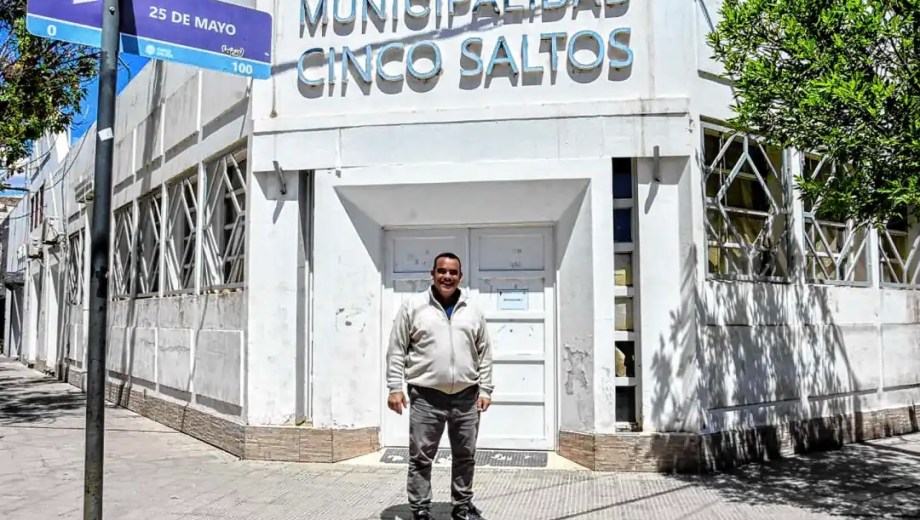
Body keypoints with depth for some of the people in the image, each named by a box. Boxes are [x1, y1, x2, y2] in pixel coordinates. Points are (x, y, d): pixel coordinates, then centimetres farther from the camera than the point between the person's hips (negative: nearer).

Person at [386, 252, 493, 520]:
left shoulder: (473, 310, 8)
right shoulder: (413, 306, -1)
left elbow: (484, 353, 11)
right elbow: (396, 350, 0)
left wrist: (485, 389, 6)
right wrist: (395, 387, -6)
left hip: (466, 397, 3)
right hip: (426, 397, -3)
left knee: (465, 456, 14)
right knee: (421, 458, 3)